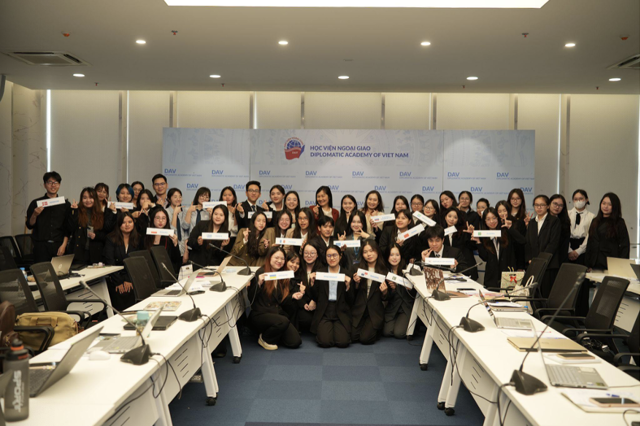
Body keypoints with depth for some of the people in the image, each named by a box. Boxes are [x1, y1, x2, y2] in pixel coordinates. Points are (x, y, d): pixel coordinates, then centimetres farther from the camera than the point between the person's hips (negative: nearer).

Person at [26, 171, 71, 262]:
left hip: (58, 246, 0)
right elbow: (29, 226, 8)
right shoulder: (36, 203, 8)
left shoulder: (66, 204, 8)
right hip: (41, 246, 0)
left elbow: (68, 228, 5)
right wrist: (35, 215, -10)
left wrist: (64, 245, -5)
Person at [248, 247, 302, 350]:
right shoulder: (261, 273, -5)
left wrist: (293, 296, -7)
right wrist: (259, 283, -25)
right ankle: (264, 339, -4)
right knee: (283, 321, -34)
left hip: (278, 313, 6)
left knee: (295, 342, -11)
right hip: (259, 314, -6)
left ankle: (273, 335, 17)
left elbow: (282, 301, 12)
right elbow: (251, 298, -10)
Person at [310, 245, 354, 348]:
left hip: (341, 313, 0)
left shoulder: (346, 274, 5)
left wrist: (348, 286, -12)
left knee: (343, 342, -21)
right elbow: (314, 298, 6)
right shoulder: (320, 273, 7)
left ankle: (338, 330, 11)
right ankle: (323, 330, 11)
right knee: (325, 342, -22)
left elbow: (350, 301, 4)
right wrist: (312, 283, -9)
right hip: (324, 313, 0)